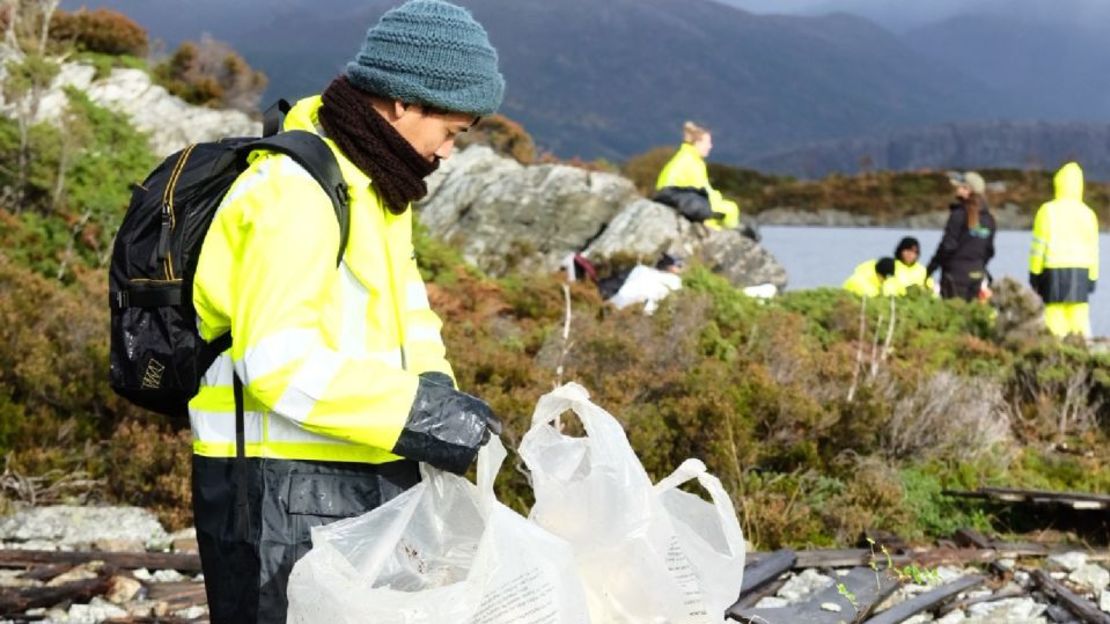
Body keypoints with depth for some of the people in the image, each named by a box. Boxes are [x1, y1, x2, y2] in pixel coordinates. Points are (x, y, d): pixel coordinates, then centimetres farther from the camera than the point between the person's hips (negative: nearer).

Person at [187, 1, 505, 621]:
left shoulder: (375, 183, 14)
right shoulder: (296, 191, -20)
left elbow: (403, 305, 18)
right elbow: (277, 359, -26)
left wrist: (435, 386, -1)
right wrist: (418, 414, -25)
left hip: (360, 479, 10)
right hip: (285, 493, -10)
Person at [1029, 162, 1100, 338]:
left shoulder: (1047, 211, -4)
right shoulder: (1088, 213, 4)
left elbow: (1039, 245, -3)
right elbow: (1093, 249, 7)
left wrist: (1034, 273, 4)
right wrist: (1092, 277, 15)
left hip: (1054, 271, -2)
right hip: (1080, 272, 2)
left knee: (1055, 318, -2)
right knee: (1079, 317, 4)